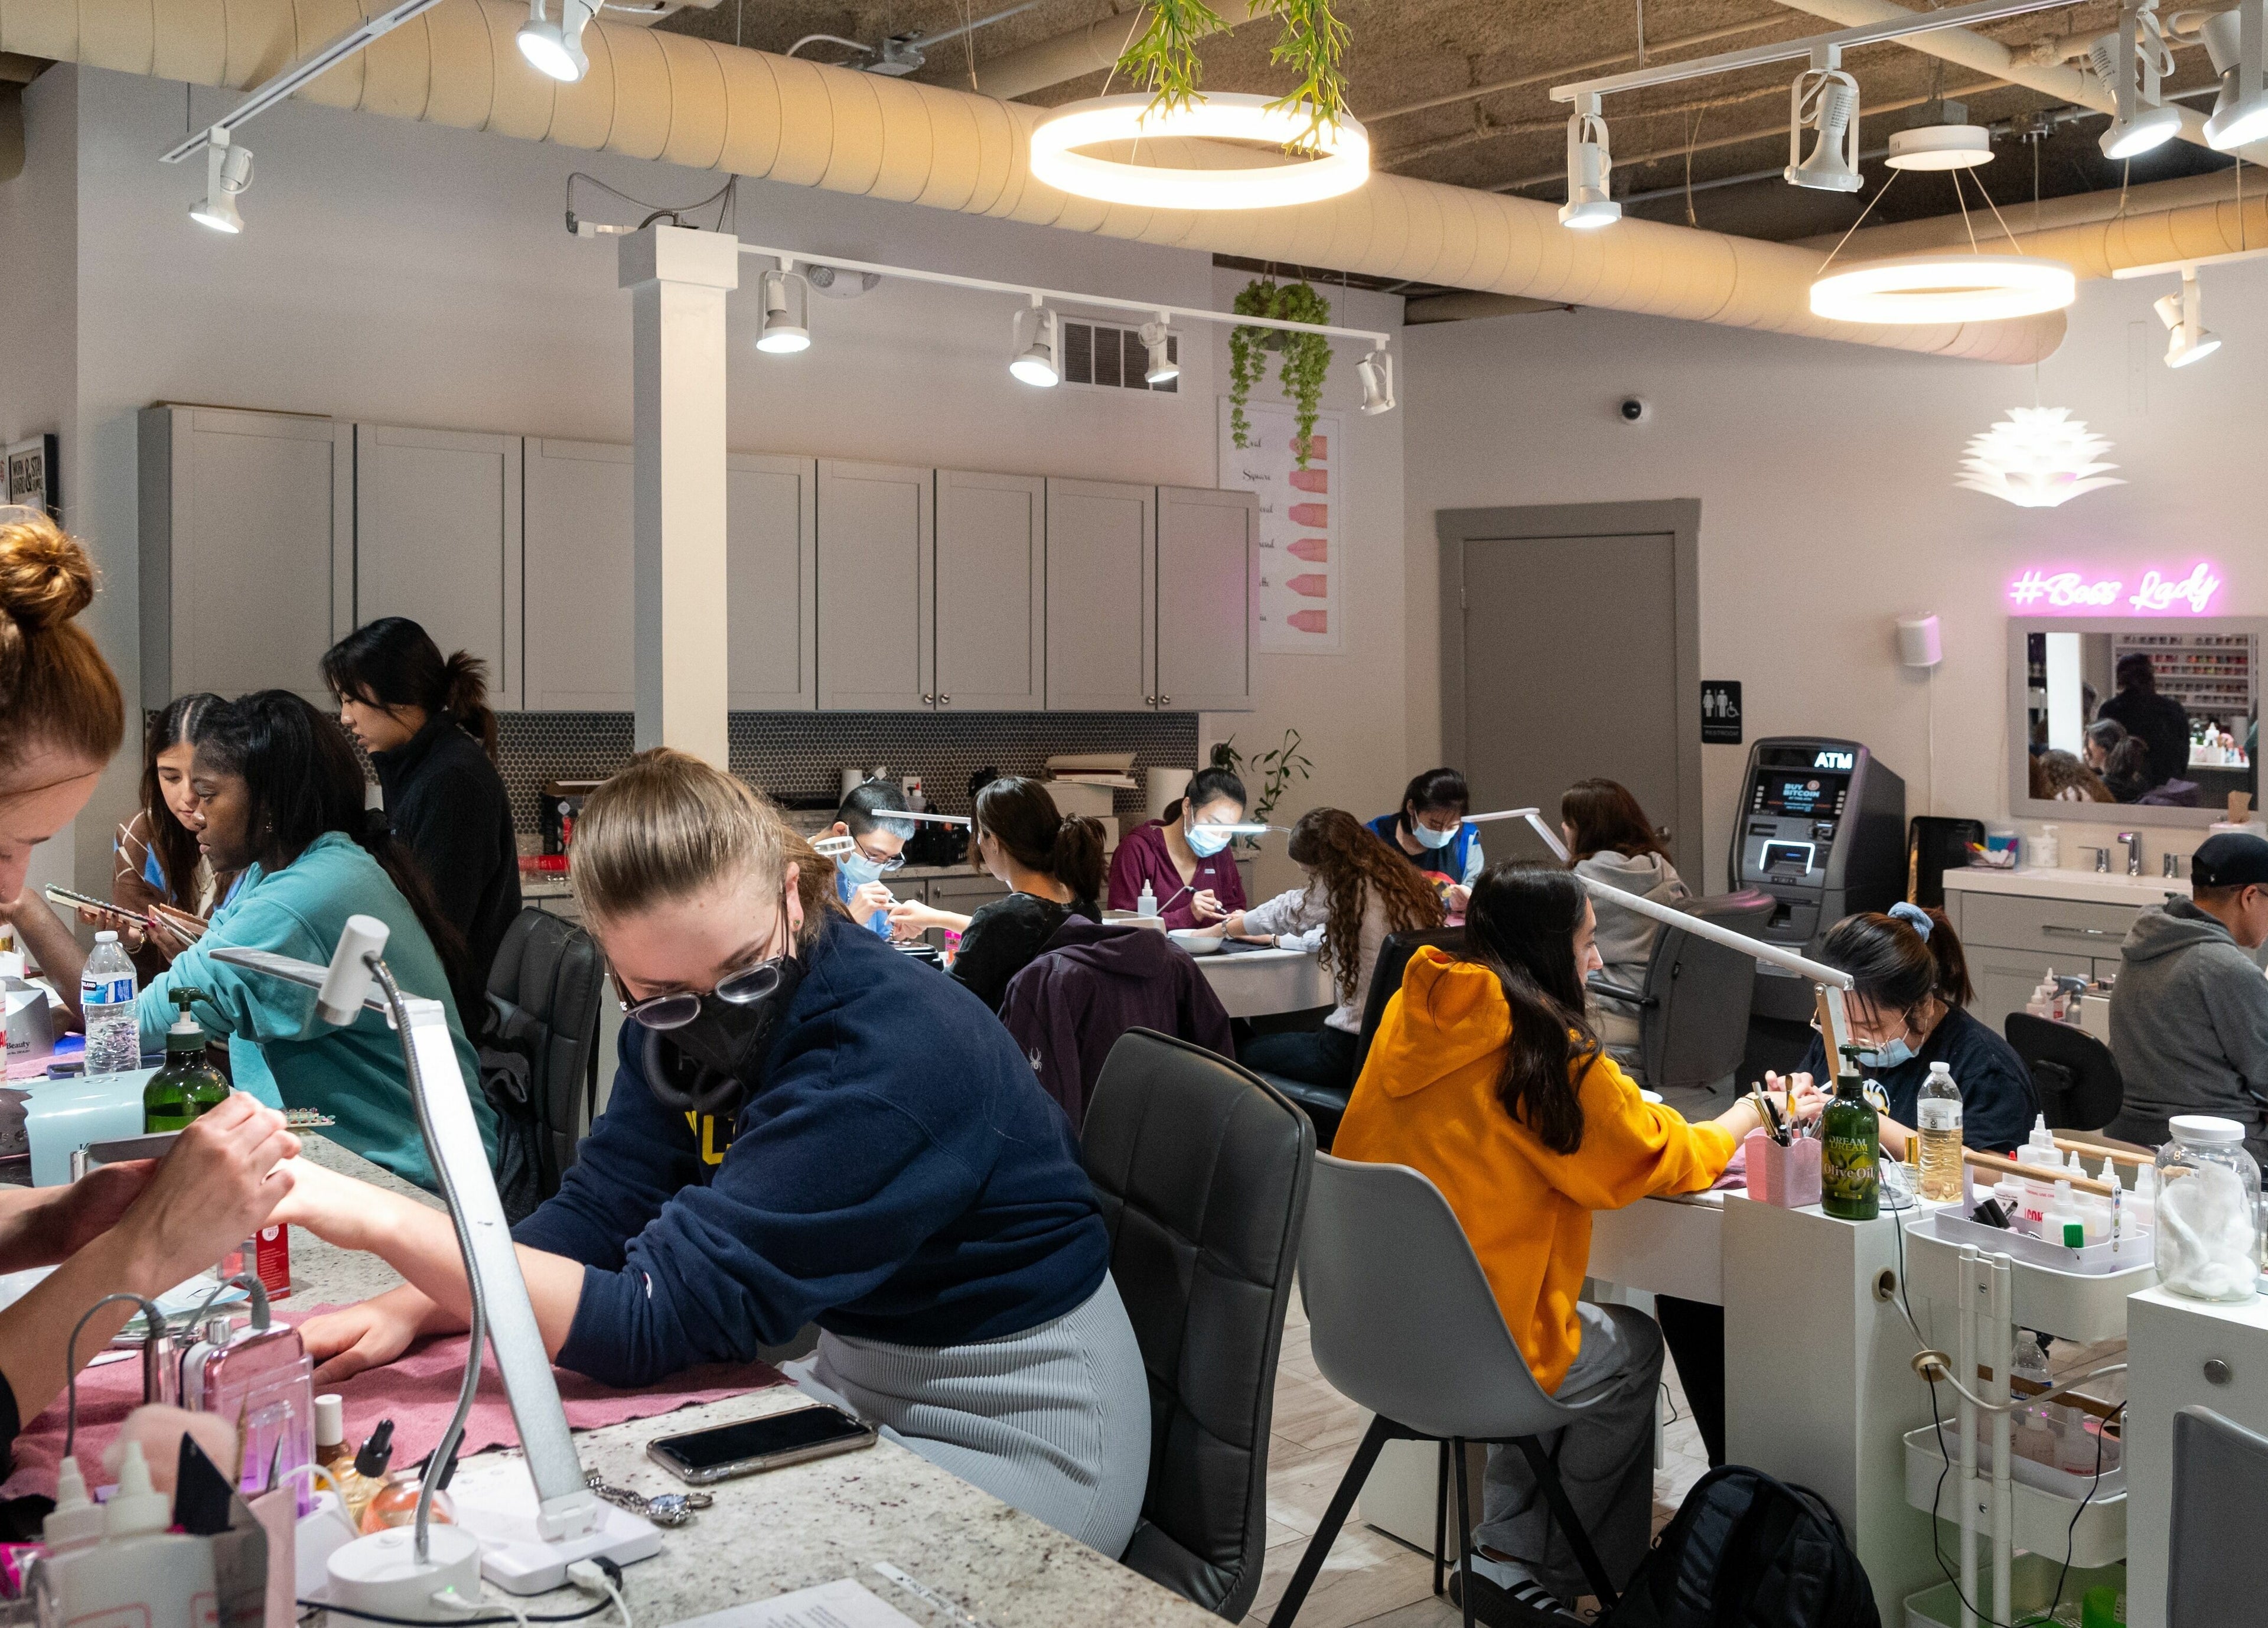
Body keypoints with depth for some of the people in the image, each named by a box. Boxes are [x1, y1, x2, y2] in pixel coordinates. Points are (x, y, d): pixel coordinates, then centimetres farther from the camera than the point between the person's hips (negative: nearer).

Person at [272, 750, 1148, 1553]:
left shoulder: (886, 1062, -33)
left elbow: (653, 1324, -33)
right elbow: (598, 1214, -3)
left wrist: (380, 1220, -35)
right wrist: (410, 1306, -19)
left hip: (1016, 1427, -7)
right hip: (862, 1377, 7)